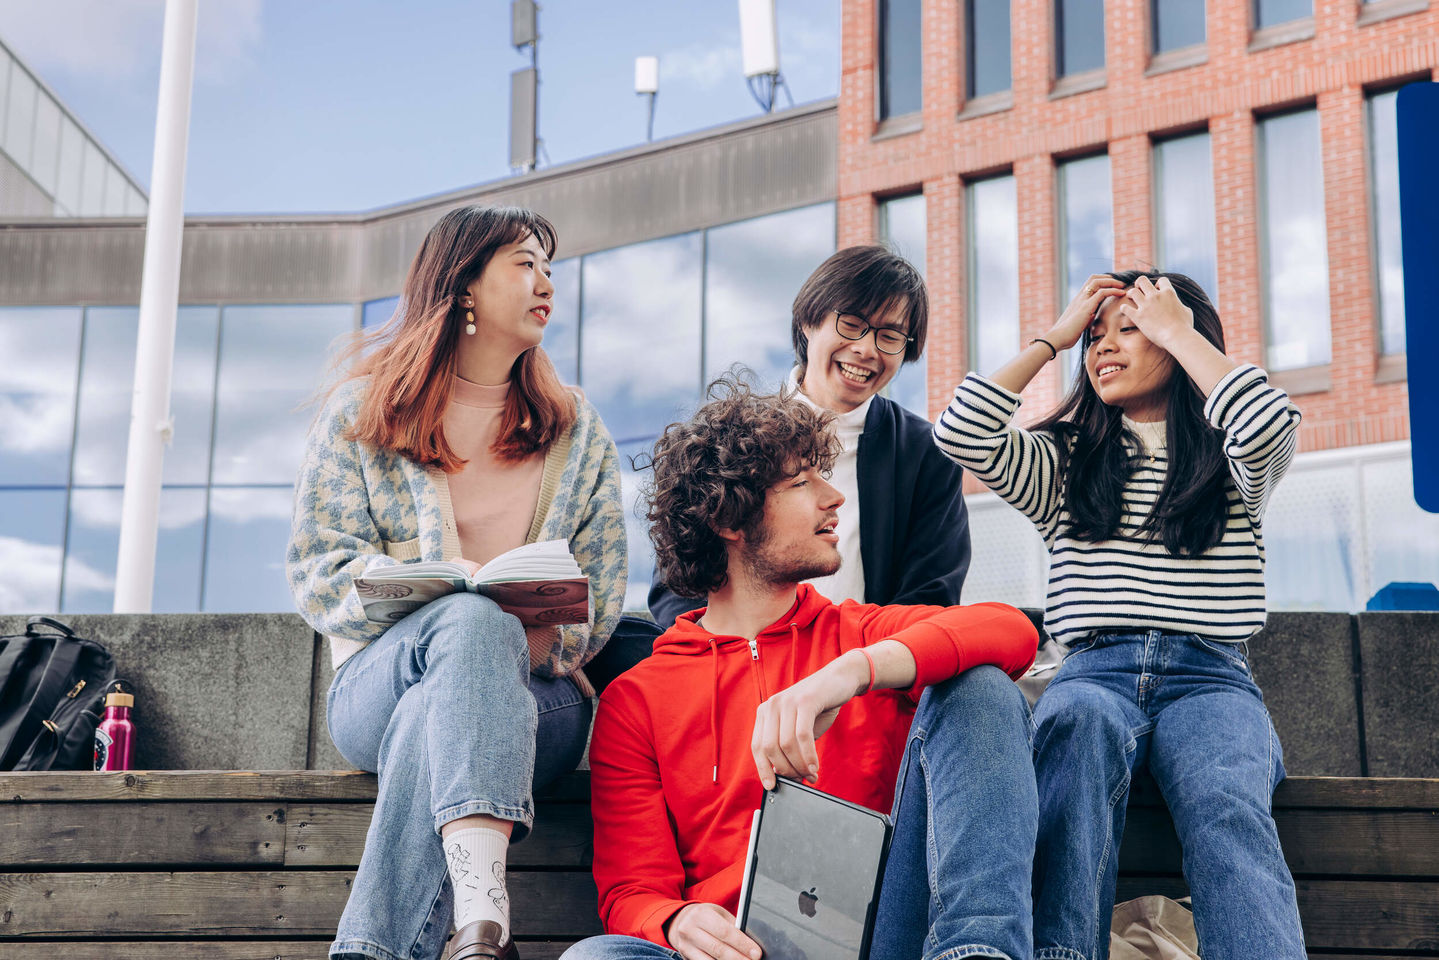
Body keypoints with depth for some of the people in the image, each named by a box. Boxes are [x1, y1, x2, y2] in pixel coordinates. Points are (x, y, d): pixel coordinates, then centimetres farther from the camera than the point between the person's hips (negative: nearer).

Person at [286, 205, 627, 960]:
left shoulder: (578, 435, 19)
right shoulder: (361, 412, 12)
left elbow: (598, 595, 10)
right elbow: (318, 568, 2)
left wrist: (539, 640, -15)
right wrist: (436, 587, -17)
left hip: (534, 690, 2)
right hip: (382, 680, -1)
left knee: (433, 721, -37)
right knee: (477, 621, -39)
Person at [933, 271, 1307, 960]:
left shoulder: (1228, 463, 17)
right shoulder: (1063, 459, 23)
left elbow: (1268, 426, -9)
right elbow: (961, 434, 5)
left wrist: (1176, 330, 6)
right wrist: (1052, 338, 15)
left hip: (1210, 678, 0)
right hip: (1095, 674, 1)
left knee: (1228, 807, -34)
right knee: (1081, 719, -38)